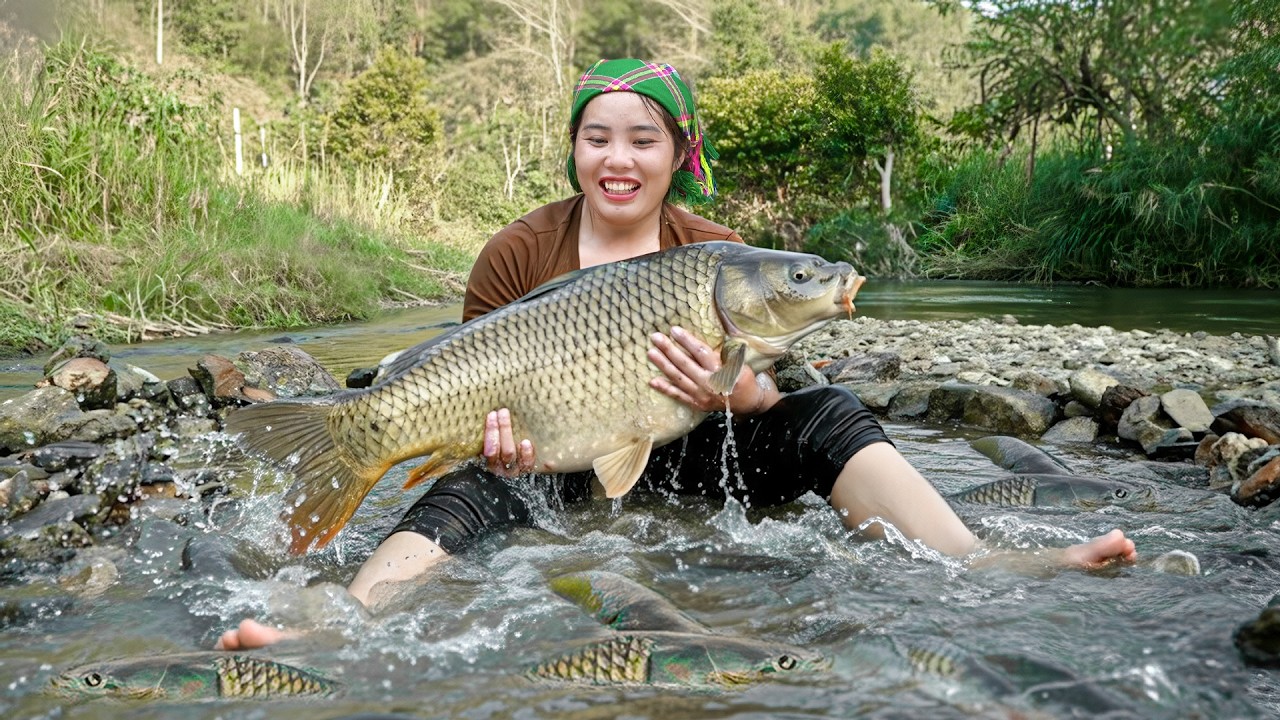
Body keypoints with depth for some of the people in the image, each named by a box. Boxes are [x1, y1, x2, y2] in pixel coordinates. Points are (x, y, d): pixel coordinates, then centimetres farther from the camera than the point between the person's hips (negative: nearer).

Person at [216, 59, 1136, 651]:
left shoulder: (715, 253, 2)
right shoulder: (518, 253, -1)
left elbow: (765, 390, -4)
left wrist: (729, 391, -30)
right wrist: (498, 428, -25)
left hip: (684, 462, 2)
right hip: (557, 470, -1)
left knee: (828, 414, -19)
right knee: (466, 497, -33)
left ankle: (987, 567, -34)